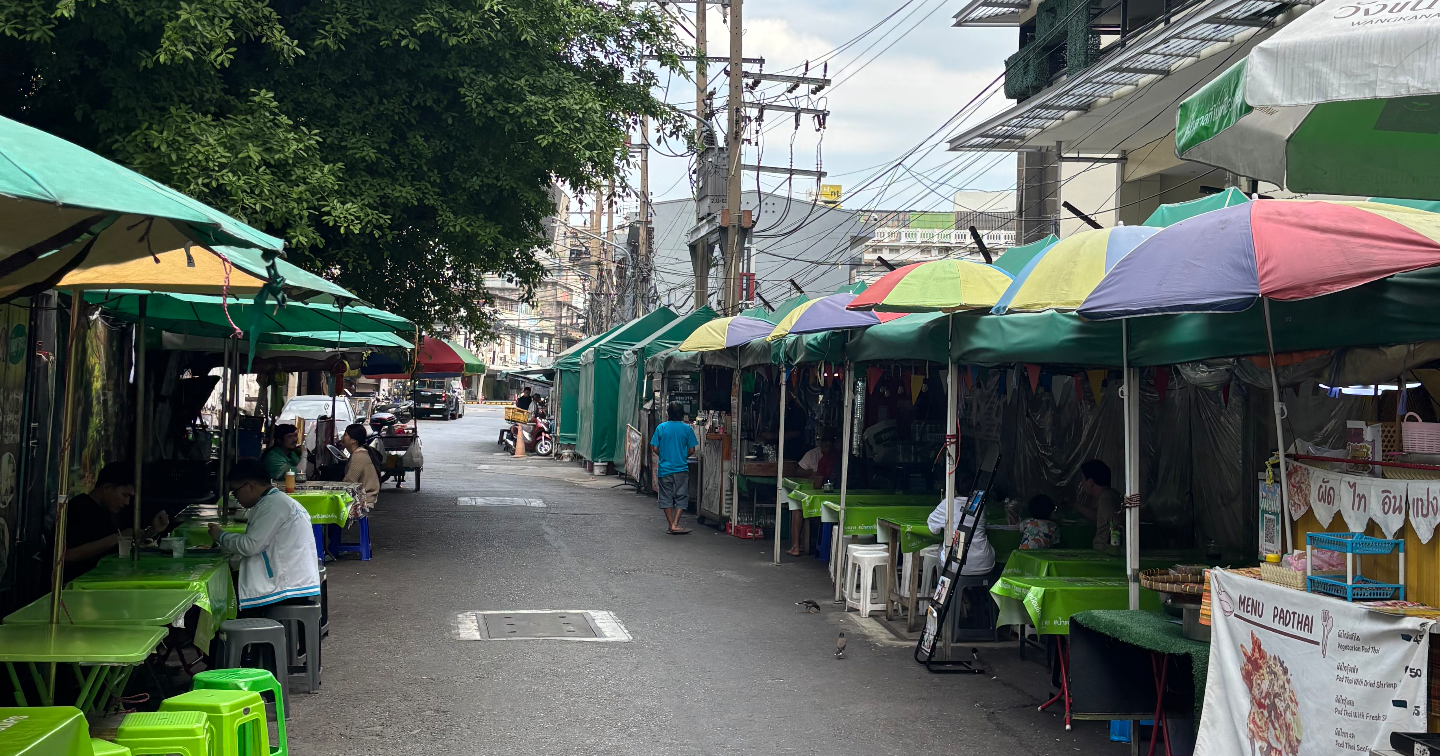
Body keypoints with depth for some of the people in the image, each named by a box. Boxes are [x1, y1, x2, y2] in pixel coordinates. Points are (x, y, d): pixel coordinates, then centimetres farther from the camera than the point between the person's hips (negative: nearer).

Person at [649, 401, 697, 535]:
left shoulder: (661, 428, -2)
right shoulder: (687, 429, -5)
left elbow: (655, 448, -1)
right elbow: (691, 450, -3)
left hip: (664, 468, 1)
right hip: (681, 469, -1)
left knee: (666, 498, 10)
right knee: (681, 498, 6)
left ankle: (670, 526, 12)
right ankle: (675, 525, -6)